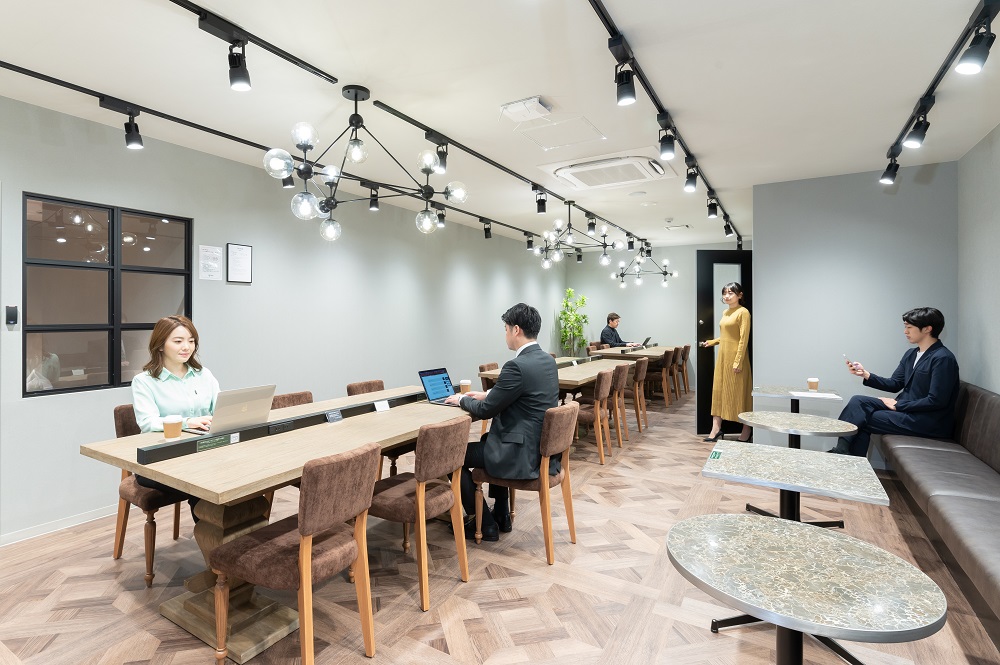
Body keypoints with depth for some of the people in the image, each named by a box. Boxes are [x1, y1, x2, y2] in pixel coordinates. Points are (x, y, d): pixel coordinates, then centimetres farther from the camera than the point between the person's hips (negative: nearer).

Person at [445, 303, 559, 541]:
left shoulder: (517, 366, -23)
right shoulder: (548, 360, 5)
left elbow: (485, 411, -14)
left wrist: (462, 400, 4)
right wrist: (488, 394, 16)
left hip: (524, 455, -9)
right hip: (544, 446, 9)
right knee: (488, 438, 33)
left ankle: (485, 524, 18)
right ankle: (501, 515, 36)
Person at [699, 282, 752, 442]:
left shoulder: (743, 312, -11)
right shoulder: (725, 313, 13)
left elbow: (744, 339, -16)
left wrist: (738, 361, -19)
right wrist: (711, 342, 19)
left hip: (735, 357, -8)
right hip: (722, 357, 8)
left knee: (739, 393, 1)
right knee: (719, 390, 6)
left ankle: (747, 429, 15)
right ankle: (716, 427, 10)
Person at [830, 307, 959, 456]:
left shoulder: (943, 359, -15)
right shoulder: (911, 354, 12)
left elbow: (936, 401, -19)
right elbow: (894, 384, 11)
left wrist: (898, 405, -14)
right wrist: (865, 374, -4)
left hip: (929, 422, -8)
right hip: (904, 408, 8)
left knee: (863, 419, -17)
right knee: (858, 401, -9)